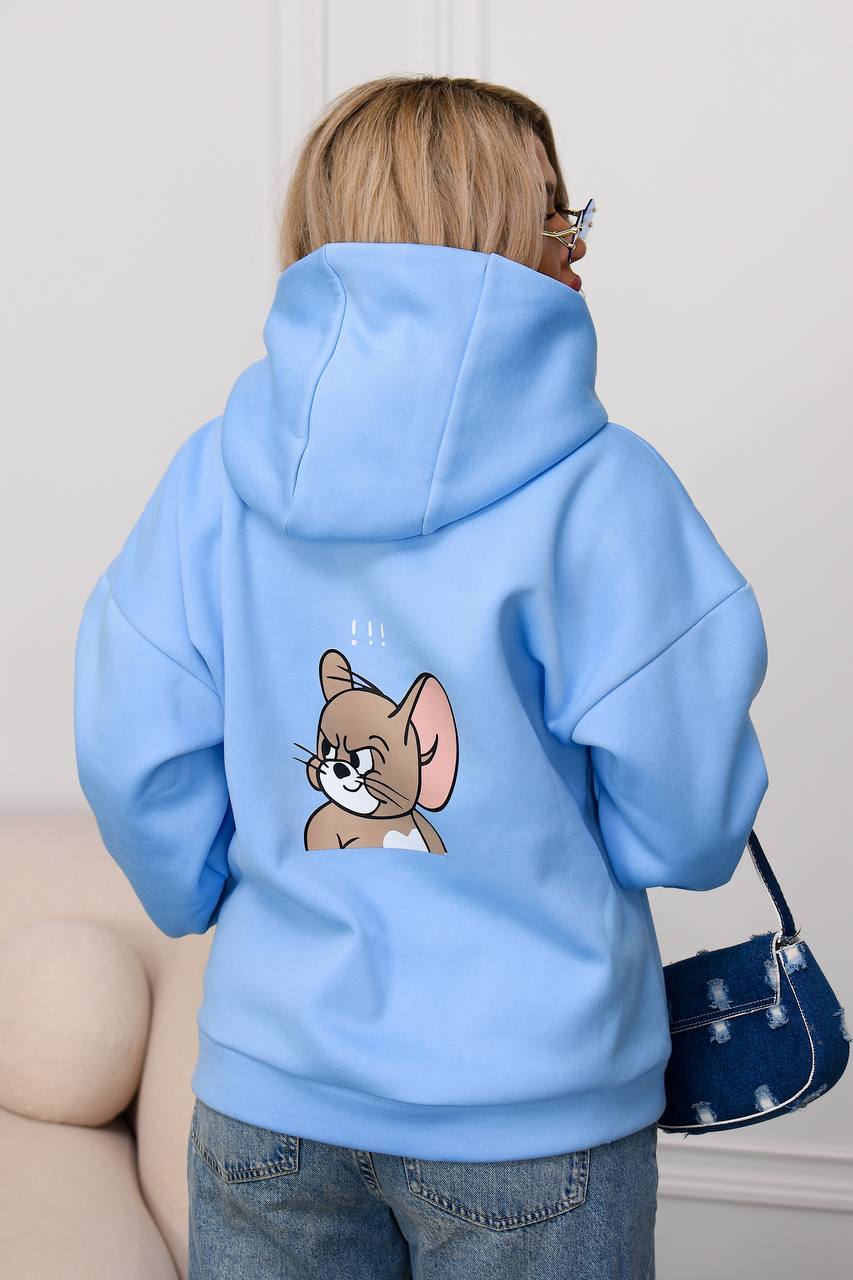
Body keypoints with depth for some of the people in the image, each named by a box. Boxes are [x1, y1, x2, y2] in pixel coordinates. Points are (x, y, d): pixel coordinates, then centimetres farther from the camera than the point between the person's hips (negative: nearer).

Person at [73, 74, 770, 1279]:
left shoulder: (216, 473, -5)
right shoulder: (597, 489, -15)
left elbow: (136, 762, -4)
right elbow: (686, 822, -12)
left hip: (269, 1095, 3)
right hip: (531, 1107, -3)